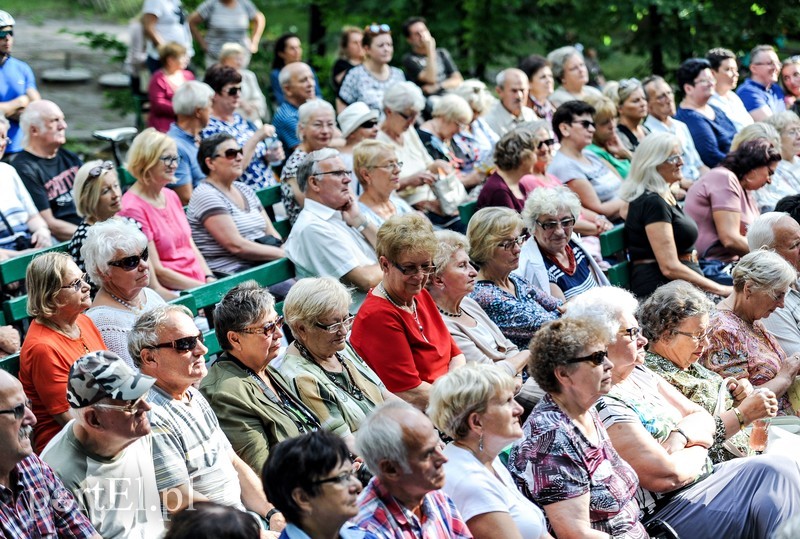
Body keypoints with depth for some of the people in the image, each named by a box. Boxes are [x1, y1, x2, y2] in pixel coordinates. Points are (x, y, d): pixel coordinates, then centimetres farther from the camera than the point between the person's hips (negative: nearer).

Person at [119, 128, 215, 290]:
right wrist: (206, 289, -14)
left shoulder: (171, 196, 16)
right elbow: (156, 271, -12)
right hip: (171, 293, -8)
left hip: (200, 281, 8)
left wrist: (210, 279, -1)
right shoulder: (133, 208, -10)